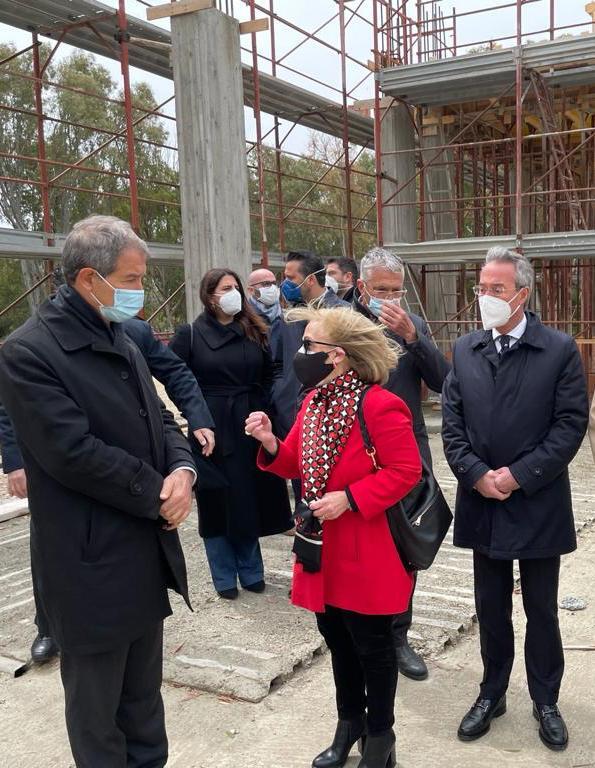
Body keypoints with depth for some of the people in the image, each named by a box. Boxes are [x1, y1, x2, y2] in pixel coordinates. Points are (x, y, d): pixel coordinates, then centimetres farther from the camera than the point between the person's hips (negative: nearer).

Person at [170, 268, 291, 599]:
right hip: (211, 431, -3)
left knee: (250, 500, 10)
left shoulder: (254, 333, 7)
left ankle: (251, 571, 26)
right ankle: (225, 578, 20)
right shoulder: (190, 334, -3)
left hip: (250, 427, 3)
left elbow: (269, 375, 13)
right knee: (217, 504, 5)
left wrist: (261, 407, 2)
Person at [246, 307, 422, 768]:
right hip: (323, 546, 8)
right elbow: (297, 464, 10)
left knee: (372, 645, 10)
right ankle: (349, 722, 42)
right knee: (337, 639, 21)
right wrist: (270, 444, -10)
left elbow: (406, 471, -18)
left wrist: (349, 498, -24)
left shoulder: (379, 405, -20)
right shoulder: (314, 402, 5)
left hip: (365, 551, -7)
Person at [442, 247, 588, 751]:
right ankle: (492, 695, 33)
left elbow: (571, 424, -11)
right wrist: (476, 474, -11)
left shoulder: (560, 350, -7)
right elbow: (452, 423, 3)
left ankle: (545, 701, 31)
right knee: (491, 609, 16)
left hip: (538, 505, -3)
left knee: (541, 610, 12)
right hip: (483, 503, 3)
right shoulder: (465, 350, 4)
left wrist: (519, 474, -16)